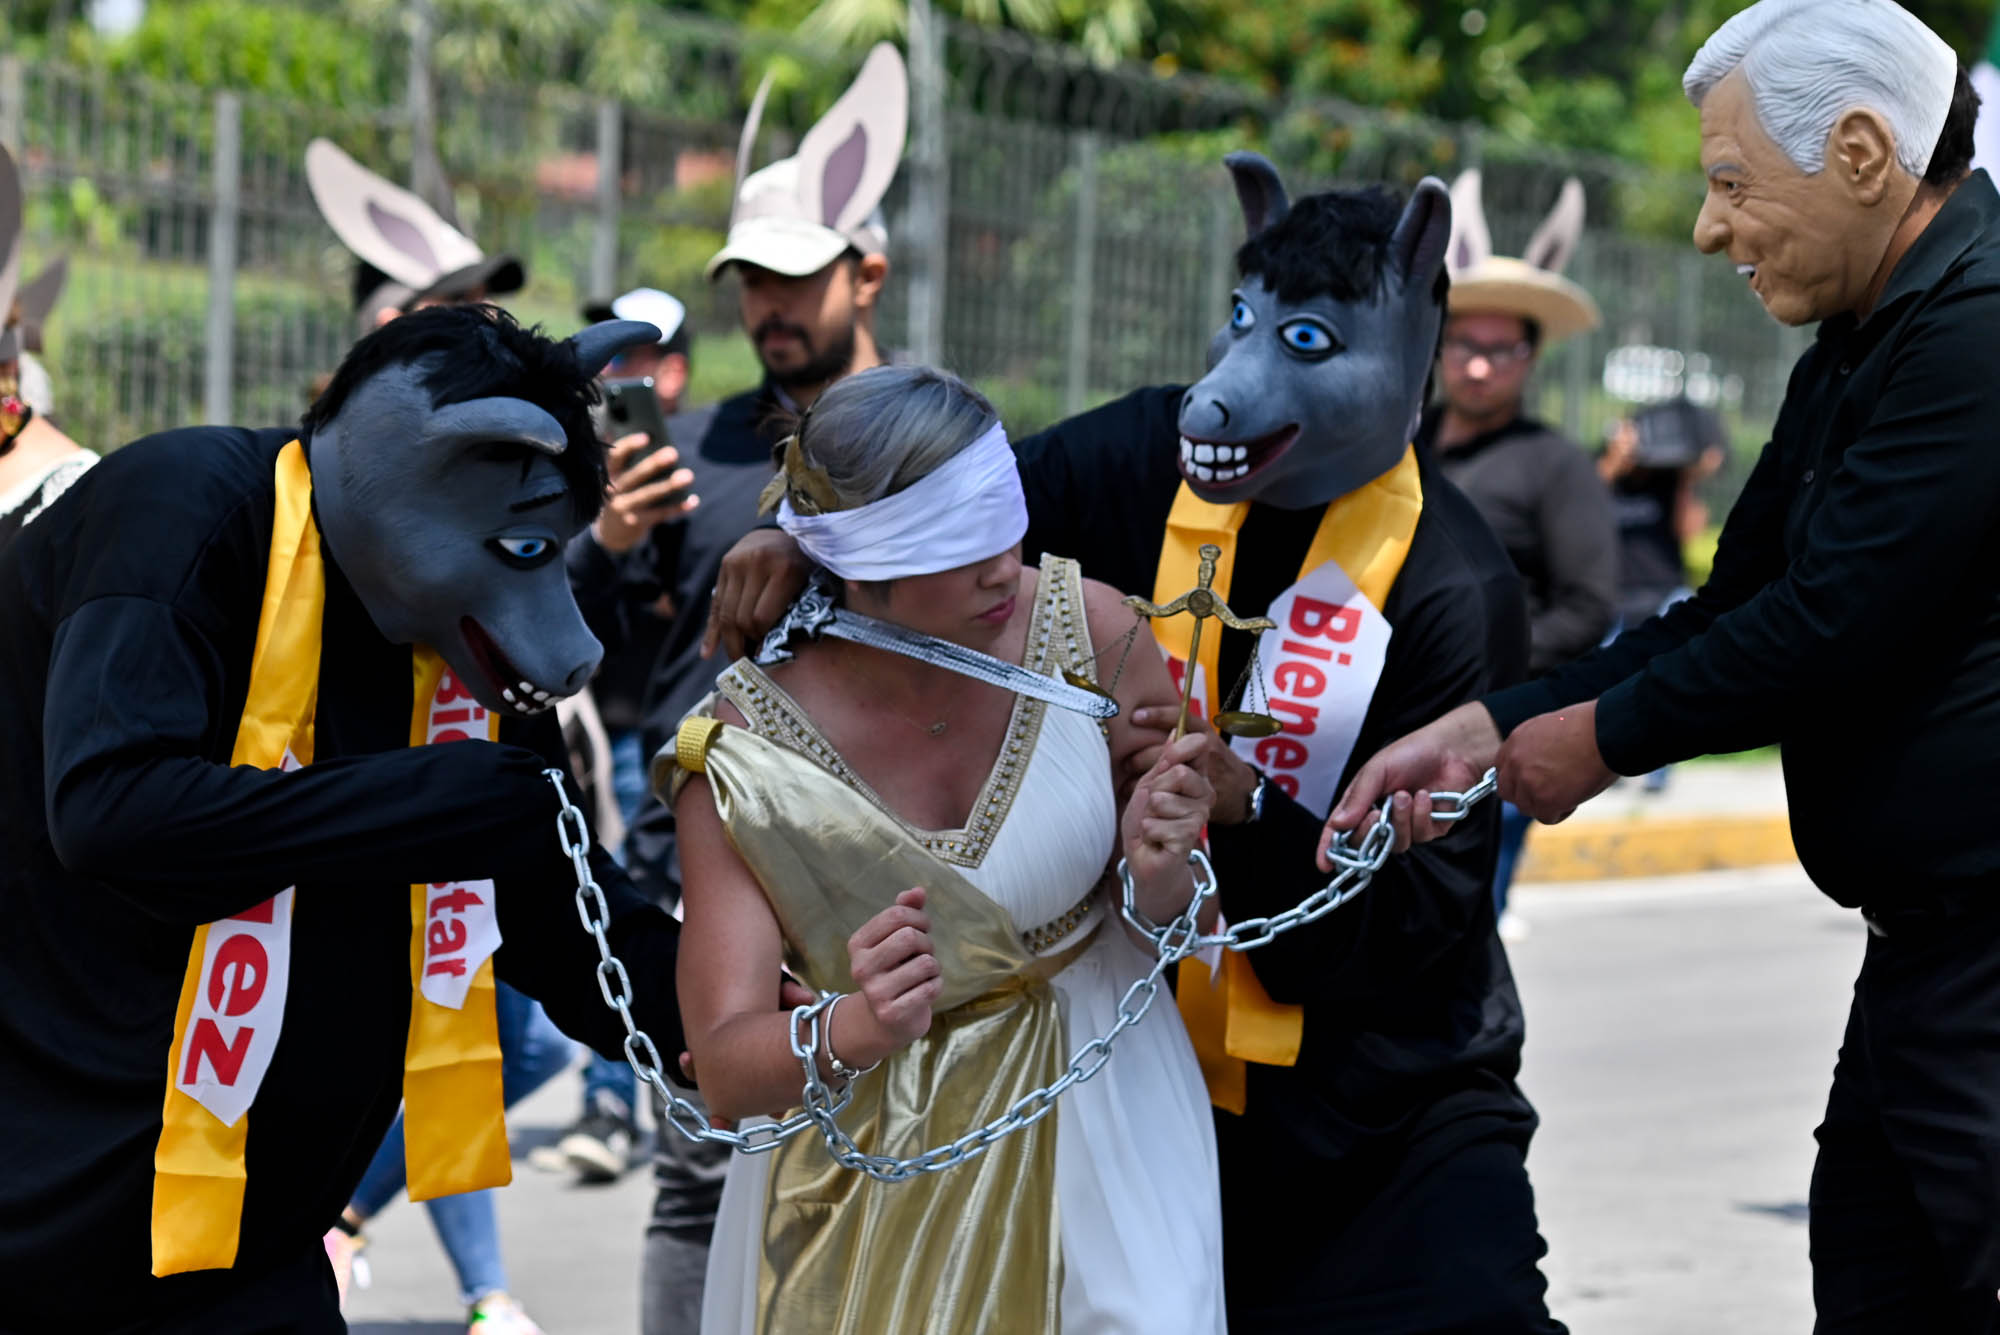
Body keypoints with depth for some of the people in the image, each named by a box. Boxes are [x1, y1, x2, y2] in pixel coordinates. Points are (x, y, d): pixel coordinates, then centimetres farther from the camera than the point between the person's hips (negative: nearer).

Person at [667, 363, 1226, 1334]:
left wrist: (1161, 872, -26)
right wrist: (855, 1031, -41)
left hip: (1090, 1102, 1)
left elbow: (1188, 925, -3)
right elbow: (724, 1074, -21)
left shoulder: (1088, 630, -15)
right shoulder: (741, 752, -19)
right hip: (865, 1163, -1)